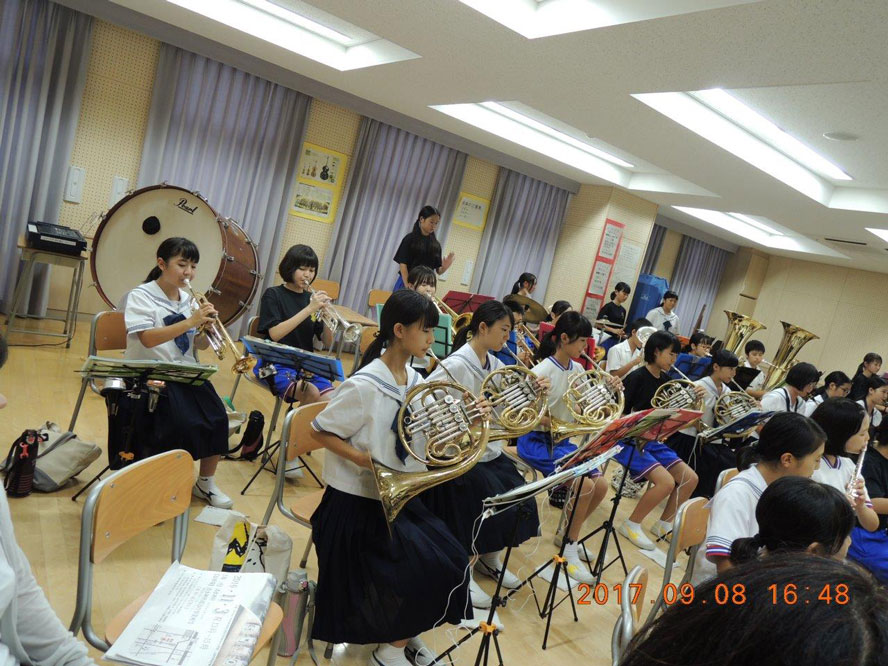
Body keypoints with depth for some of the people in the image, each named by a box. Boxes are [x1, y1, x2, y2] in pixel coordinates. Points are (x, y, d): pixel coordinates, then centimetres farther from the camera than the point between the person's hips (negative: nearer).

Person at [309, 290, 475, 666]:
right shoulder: (365, 385, -22)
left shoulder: (414, 381, 1)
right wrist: (362, 459, -27)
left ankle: (405, 634, 21)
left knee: (451, 559, -2)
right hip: (360, 501, -7)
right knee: (422, 567, -15)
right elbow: (321, 430, -15)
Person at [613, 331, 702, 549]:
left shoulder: (665, 381, 8)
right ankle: (631, 525, -3)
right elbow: (621, 414, -17)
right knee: (666, 481, -23)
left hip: (653, 441, 8)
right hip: (630, 440, -8)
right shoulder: (637, 377, -14)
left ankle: (664, 525, 17)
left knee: (690, 478, 0)